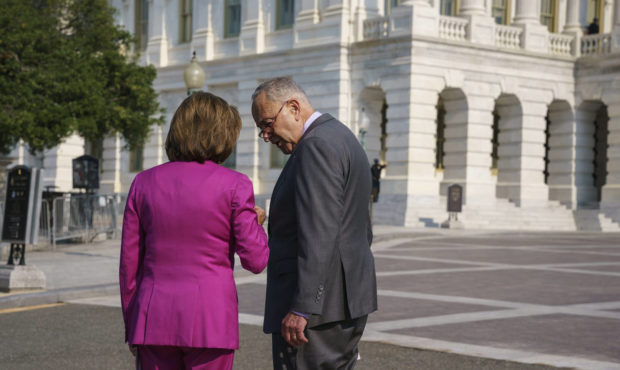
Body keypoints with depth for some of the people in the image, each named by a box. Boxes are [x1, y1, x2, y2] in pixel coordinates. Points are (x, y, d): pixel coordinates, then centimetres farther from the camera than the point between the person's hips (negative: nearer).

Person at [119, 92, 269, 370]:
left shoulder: (144, 183, 5)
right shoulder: (234, 185, -5)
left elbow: (129, 262, 7)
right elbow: (255, 260, -5)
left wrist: (132, 324, 16)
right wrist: (256, 223, 15)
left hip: (154, 319, 3)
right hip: (210, 320, -3)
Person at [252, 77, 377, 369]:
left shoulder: (317, 145, -14)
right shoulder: (342, 140, 19)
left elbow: (319, 233, -23)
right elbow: (362, 231, 23)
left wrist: (302, 308, -25)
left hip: (316, 304, -10)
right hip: (347, 301, 10)